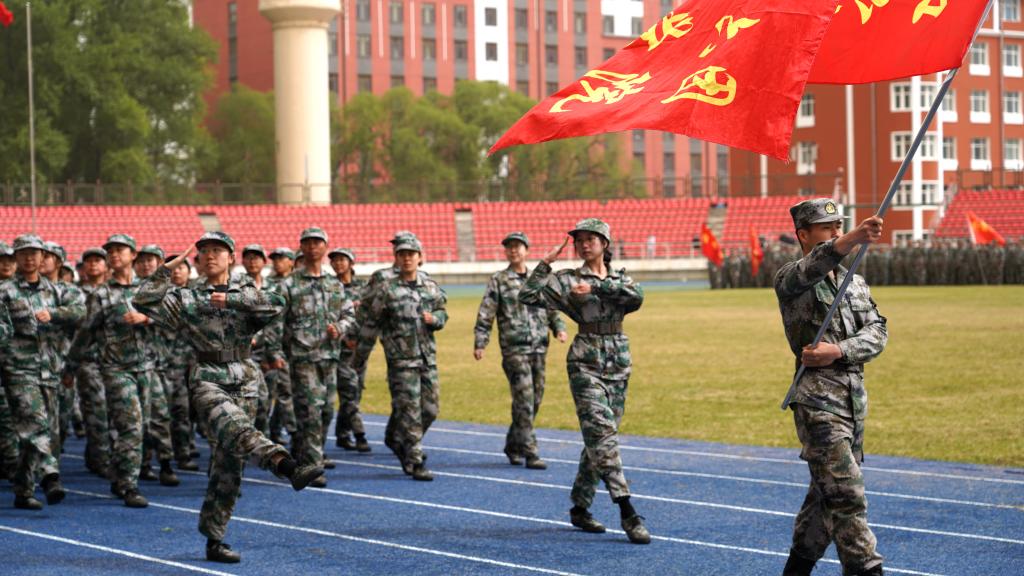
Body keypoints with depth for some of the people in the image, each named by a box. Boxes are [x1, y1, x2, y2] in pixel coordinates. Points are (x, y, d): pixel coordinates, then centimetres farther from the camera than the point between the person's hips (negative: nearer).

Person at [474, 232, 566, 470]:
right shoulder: (498, 280, 2)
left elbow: (552, 308, 20)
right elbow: (485, 314, -1)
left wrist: (559, 328, 2)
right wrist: (479, 342, -9)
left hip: (539, 347, 5)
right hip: (514, 349, -5)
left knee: (535, 399, 8)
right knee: (524, 401, -10)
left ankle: (513, 446, 23)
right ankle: (530, 453, -9)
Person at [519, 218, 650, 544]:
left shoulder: (619, 279, 13)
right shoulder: (567, 281, 2)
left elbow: (636, 296, -10)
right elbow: (528, 296, -9)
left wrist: (597, 286, -17)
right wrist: (546, 263, -10)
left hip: (618, 364, 5)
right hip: (586, 364, -5)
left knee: (598, 439, 9)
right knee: (602, 435, -15)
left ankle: (580, 508, 21)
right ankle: (628, 514, -22)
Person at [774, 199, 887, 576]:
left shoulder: (855, 283, 15)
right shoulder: (790, 280, -6)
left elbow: (877, 333, 4)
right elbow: (813, 267, -31)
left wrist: (838, 351, -17)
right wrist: (854, 240, -50)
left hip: (856, 396, 7)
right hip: (818, 399, -7)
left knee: (827, 491, 15)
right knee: (846, 495, -13)